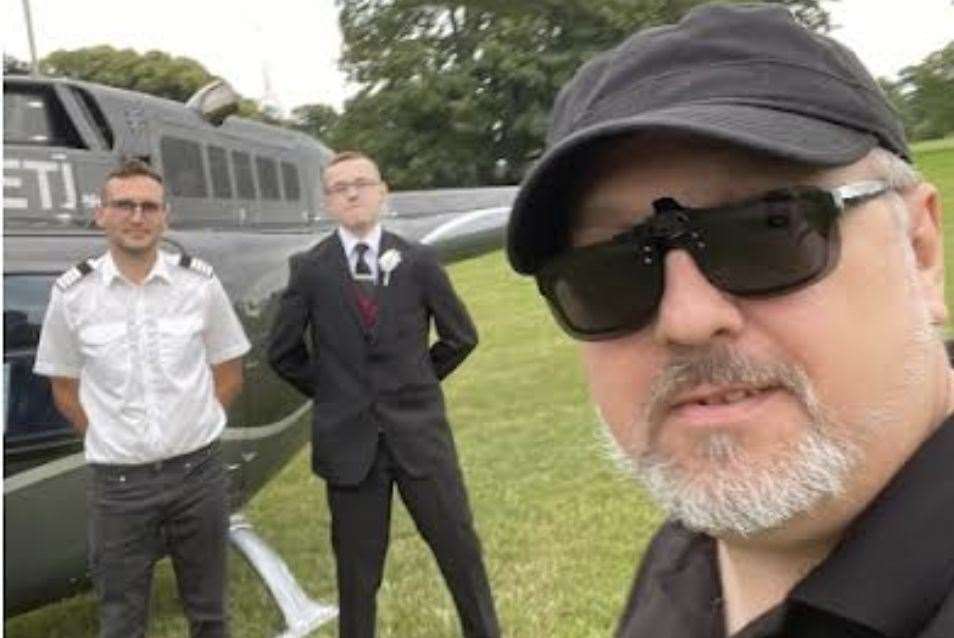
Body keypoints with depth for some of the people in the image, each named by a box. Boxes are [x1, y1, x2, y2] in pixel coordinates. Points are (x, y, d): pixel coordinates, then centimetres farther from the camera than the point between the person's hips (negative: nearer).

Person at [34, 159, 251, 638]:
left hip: (197, 472, 1)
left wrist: (192, 432, 1)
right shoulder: (72, 294, -6)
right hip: (117, 481, 0)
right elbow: (65, 389, 6)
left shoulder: (200, 284, -5)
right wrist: (110, 441, 1)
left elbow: (228, 375, 6)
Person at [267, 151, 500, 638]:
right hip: (349, 439, -1)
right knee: (357, 566, 11)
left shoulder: (418, 261, -1)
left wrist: (416, 384, 9)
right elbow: (282, 352, 6)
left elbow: (461, 336, 9)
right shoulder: (308, 269, -3)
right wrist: (331, 394, 6)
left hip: (419, 432, 1)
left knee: (461, 550, 10)